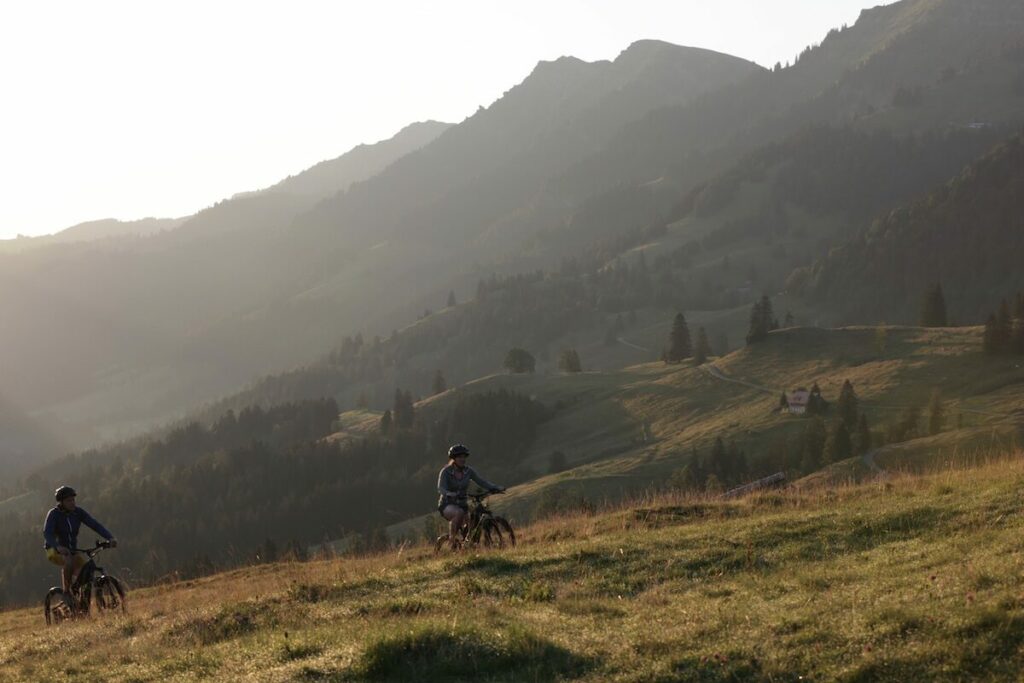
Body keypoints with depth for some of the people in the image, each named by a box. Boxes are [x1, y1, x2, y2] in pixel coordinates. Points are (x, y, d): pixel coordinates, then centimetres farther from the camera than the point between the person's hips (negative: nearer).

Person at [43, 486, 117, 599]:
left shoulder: (78, 512, -5)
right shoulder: (54, 514, -16)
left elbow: (95, 525, -13)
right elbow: (47, 533, -32)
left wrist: (110, 538, -29)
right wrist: (58, 547, -51)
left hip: (72, 550, 5)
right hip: (55, 551, -5)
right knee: (69, 561, -37)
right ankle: (66, 592, -22)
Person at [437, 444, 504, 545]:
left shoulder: (468, 471, 1)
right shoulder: (446, 471, -11)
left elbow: (481, 481, -7)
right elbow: (441, 488, -25)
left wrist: (495, 488, -24)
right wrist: (450, 494, -47)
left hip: (462, 505, 4)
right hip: (447, 505, -4)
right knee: (458, 513, -37)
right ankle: (452, 541, -25)